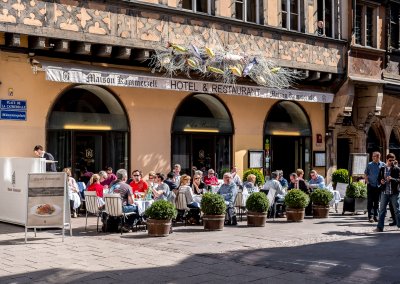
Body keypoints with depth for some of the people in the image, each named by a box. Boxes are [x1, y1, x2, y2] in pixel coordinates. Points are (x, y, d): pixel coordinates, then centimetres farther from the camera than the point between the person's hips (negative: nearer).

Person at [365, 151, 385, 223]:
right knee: (370, 202, -4)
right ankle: (370, 216, -3)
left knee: (377, 202, 8)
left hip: (379, 186, 1)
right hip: (371, 185, -1)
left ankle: (376, 216, 16)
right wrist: (367, 181, -3)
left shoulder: (383, 164, 2)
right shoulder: (369, 165, 2)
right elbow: (366, 174, 9)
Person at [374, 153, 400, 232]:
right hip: (384, 192, 2)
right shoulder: (382, 169, 7)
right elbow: (379, 178, 12)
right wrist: (381, 181, -10)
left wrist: (392, 179, -22)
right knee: (382, 210, 3)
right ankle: (380, 227, 6)